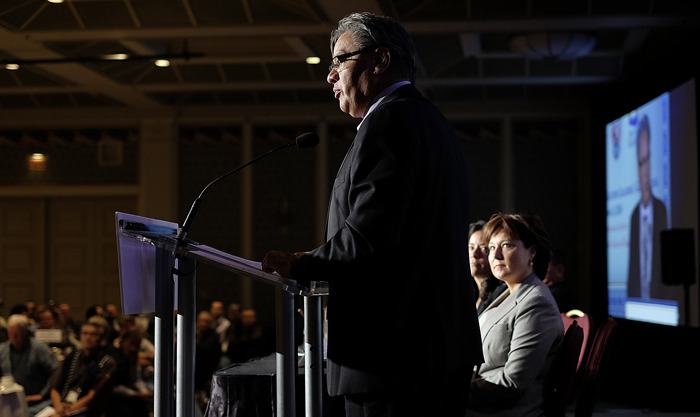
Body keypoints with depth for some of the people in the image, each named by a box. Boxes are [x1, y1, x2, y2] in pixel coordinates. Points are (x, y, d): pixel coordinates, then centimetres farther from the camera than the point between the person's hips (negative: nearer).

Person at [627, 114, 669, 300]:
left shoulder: (661, 209, -4)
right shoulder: (635, 213, 10)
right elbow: (632, 263, 10)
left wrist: (661, 296, -12)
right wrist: (631, 297, 4)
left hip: (656, 297, -4)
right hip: (636, 299, 4)